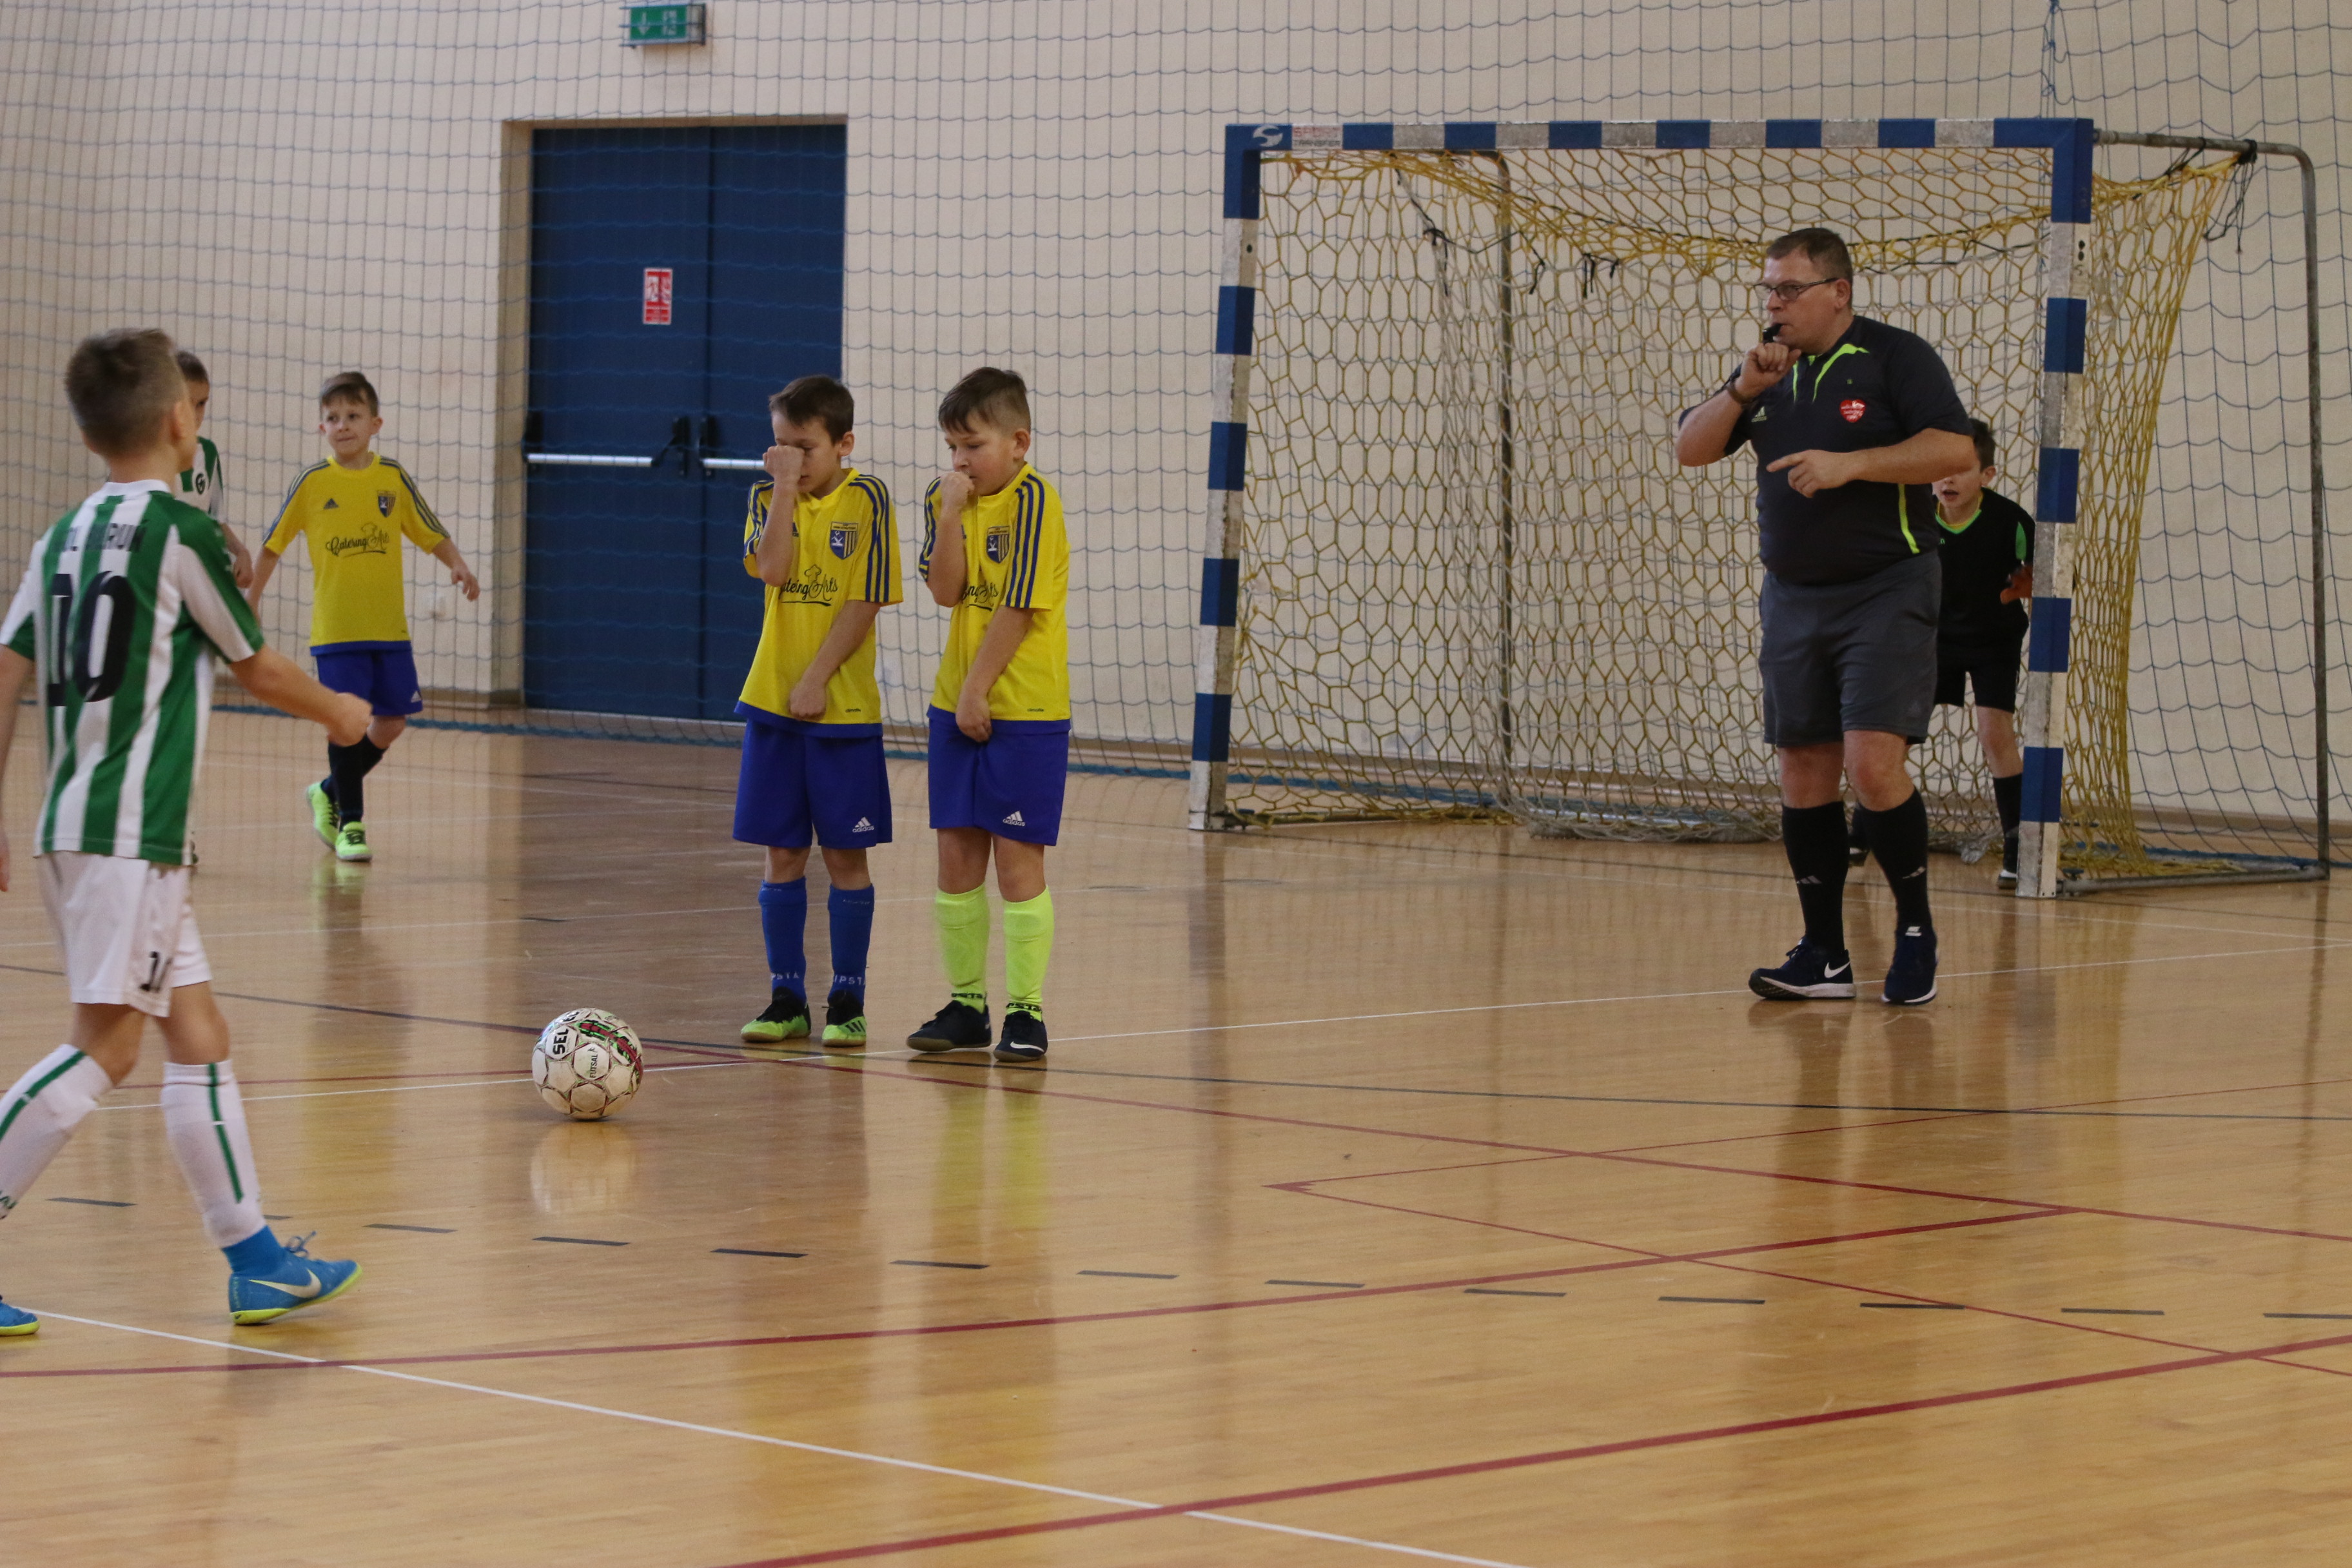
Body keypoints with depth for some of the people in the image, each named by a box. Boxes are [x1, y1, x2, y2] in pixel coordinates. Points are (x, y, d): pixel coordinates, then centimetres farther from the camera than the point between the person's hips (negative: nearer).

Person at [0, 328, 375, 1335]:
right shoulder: (180, 530, -9)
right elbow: (254, 667, 2)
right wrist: (340, 712, 21)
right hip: (127, 833, -8)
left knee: (198, 1033, 11)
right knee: (108, 1043, -11)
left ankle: (256, 1260, 14)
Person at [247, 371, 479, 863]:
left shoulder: (393, 478, 2)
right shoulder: (311, 482, -3)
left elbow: (432, 534, 8)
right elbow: (273, 545, 5)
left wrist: (457, 565, -10)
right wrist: (250, 602, 4)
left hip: (389, 627, 3)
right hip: (335, 629, -3)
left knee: (392, 723, 5)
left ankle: (330, 793, 27)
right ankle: (349, 823, 5)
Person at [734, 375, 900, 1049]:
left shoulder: (866, 499, -4)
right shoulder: (769, 500, 6)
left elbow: (864, 602, -9)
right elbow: (773, 570, -13)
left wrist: (817, 679, -15)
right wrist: (785, 490, -13)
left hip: (842, 707, -3)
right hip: (773, 702, 3)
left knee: (845, 855, 2)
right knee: (783, 855, 6)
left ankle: (847, 1001, 9)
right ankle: (786, 998, 13)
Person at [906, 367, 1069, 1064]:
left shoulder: (1031, 501, -12)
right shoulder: (946, 499, 7)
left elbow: (1017, 609, -16)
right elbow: (946, 591, -5)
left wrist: (979, 690, -14)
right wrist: (951, 510, -14)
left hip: (1023, 709, -6)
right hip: (957, 702, 6)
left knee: (1017, 858, -3)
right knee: (956, 855, 9)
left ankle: (1025, 1011, 2)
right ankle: (965, 1003, 17)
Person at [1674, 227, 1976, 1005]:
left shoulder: (1896, 357, -6)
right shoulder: (1770, 367, 11)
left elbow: (1953, 447, -16)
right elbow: (1690, 450, 8)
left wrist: (1851, 463, -22)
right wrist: (1741, 393, -9)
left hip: (1887, 592, -6)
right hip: (1793, 597, 6)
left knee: (1873, 762, -17)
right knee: (1804, 773, 4)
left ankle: (1916, 931, 0)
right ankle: (1823, 955, 9)